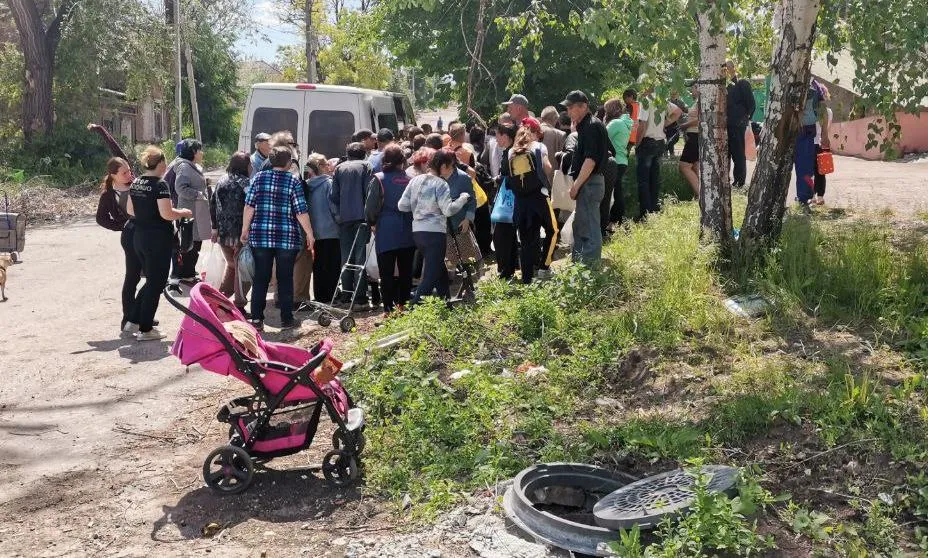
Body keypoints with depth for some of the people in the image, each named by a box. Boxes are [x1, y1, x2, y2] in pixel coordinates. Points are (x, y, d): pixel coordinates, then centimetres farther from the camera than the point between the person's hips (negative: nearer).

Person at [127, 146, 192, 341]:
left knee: (151, 280, 22)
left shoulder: (135, 183, 8)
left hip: (139, 237, 8)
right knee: (156, 284, 2)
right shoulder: (160, 185, -16)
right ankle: (145, 330, 6)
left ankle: (135, 318, 25)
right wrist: (183, 213, -5)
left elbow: (129, 210, 15)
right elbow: (167, 214, -22)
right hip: (158, 239, -8)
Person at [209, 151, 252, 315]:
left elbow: (213, 205, 13)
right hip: (241, 234, -7)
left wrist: (215, 228, 18)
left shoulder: (221, 182, 10)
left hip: (223, 233, 7)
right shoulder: (245, 183, -12)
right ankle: (238, 305, 4)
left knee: (231, 265, 24)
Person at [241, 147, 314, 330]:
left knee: (260, 278, 7)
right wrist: (310, 234, 3)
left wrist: (245, 230, 9)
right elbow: (301, 211, -6)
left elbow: (249, 205, 1)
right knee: (285, 279, 7)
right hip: (287, 237, -2)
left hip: (260, 236, 2)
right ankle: (286, 319, 12)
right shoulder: (293, 181, -3)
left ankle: (256, 318, 6)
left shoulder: (259, 177, 4)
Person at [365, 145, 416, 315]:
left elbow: (370, 207, -7)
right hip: (408, 231, 3)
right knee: (406, 271, 13)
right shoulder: (409, 180, 1)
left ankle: (389, 308, 0)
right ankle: (403, 305, 19)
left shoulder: (378, 179, -6)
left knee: (386, 272, 2)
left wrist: (373, 222, 9)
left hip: (386, 232, -3)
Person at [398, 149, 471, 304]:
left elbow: (402, 206, 6)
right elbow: (448, 210, -19)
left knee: (439, 270, 20)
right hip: (435, 233, -8)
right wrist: (463, 198, -4)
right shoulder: (441, 184, -11)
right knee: (431, 276, -2)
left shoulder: (415, 180, 7)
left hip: (417, 232, 8)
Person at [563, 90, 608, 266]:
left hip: (590, 183, -11)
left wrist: (576, 185, -20)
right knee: (579, 225, 18)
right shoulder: (585, 125, 15)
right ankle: (578, 260, 28)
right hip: (587, 183, 11)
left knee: (589, 227, -6)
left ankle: (590, 264, -2)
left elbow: (591, 159, -22)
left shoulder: (592, 126, -15)